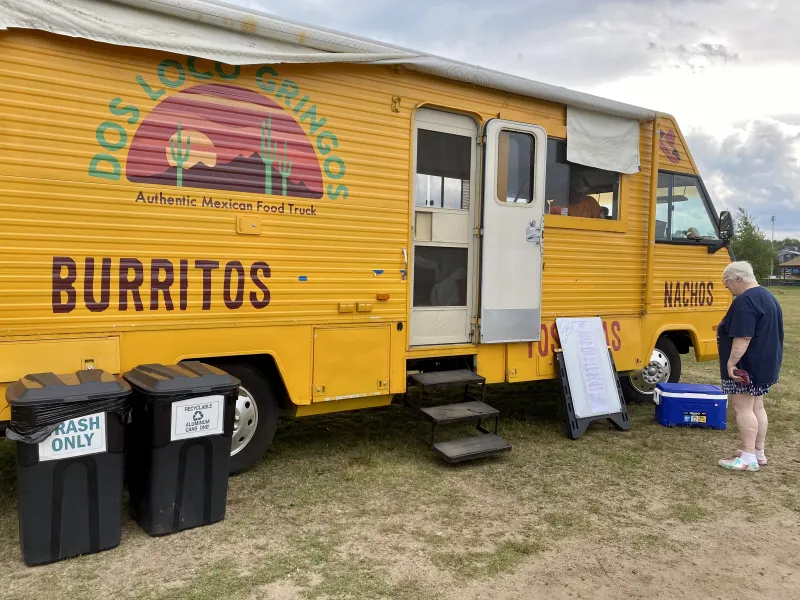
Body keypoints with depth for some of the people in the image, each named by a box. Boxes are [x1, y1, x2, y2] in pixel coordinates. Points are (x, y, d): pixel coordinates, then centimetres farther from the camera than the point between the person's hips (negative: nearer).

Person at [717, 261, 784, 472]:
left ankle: (748, 458, -2)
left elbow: (742, 337, -27)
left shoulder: (745, 301, -21)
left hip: (747, 365, -10)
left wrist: (731, 362, -25)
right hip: (765, 363, 10)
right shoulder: (767, 296, 14)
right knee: (757, 407, 15)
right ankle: (759, 453, 22)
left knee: (743, 408, -5)